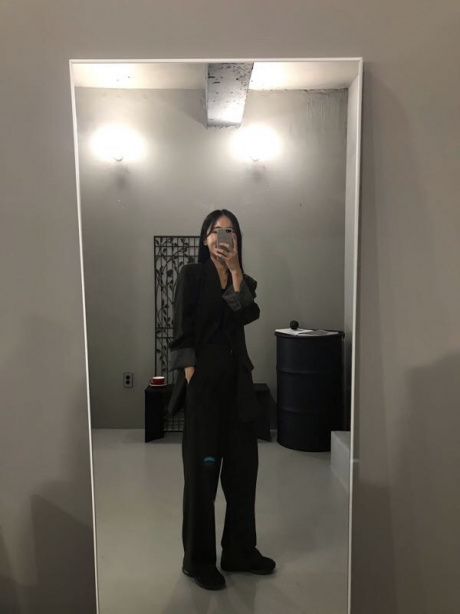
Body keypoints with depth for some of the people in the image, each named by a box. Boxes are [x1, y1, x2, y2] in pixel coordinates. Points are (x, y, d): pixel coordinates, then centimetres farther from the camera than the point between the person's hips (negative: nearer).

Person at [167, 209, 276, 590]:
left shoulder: (243, 280, 12)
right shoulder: (192, 275, -1)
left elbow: (245, 315, -8)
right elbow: (182, 332, -7)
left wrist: (235, 270, -11)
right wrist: (191, 378, -14)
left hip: (238, 380, 5)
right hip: (204, 378, -5)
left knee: (243, 464, 11)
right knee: (202, 469, 3)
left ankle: (240, 551, 28)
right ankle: (198, 560, 19)